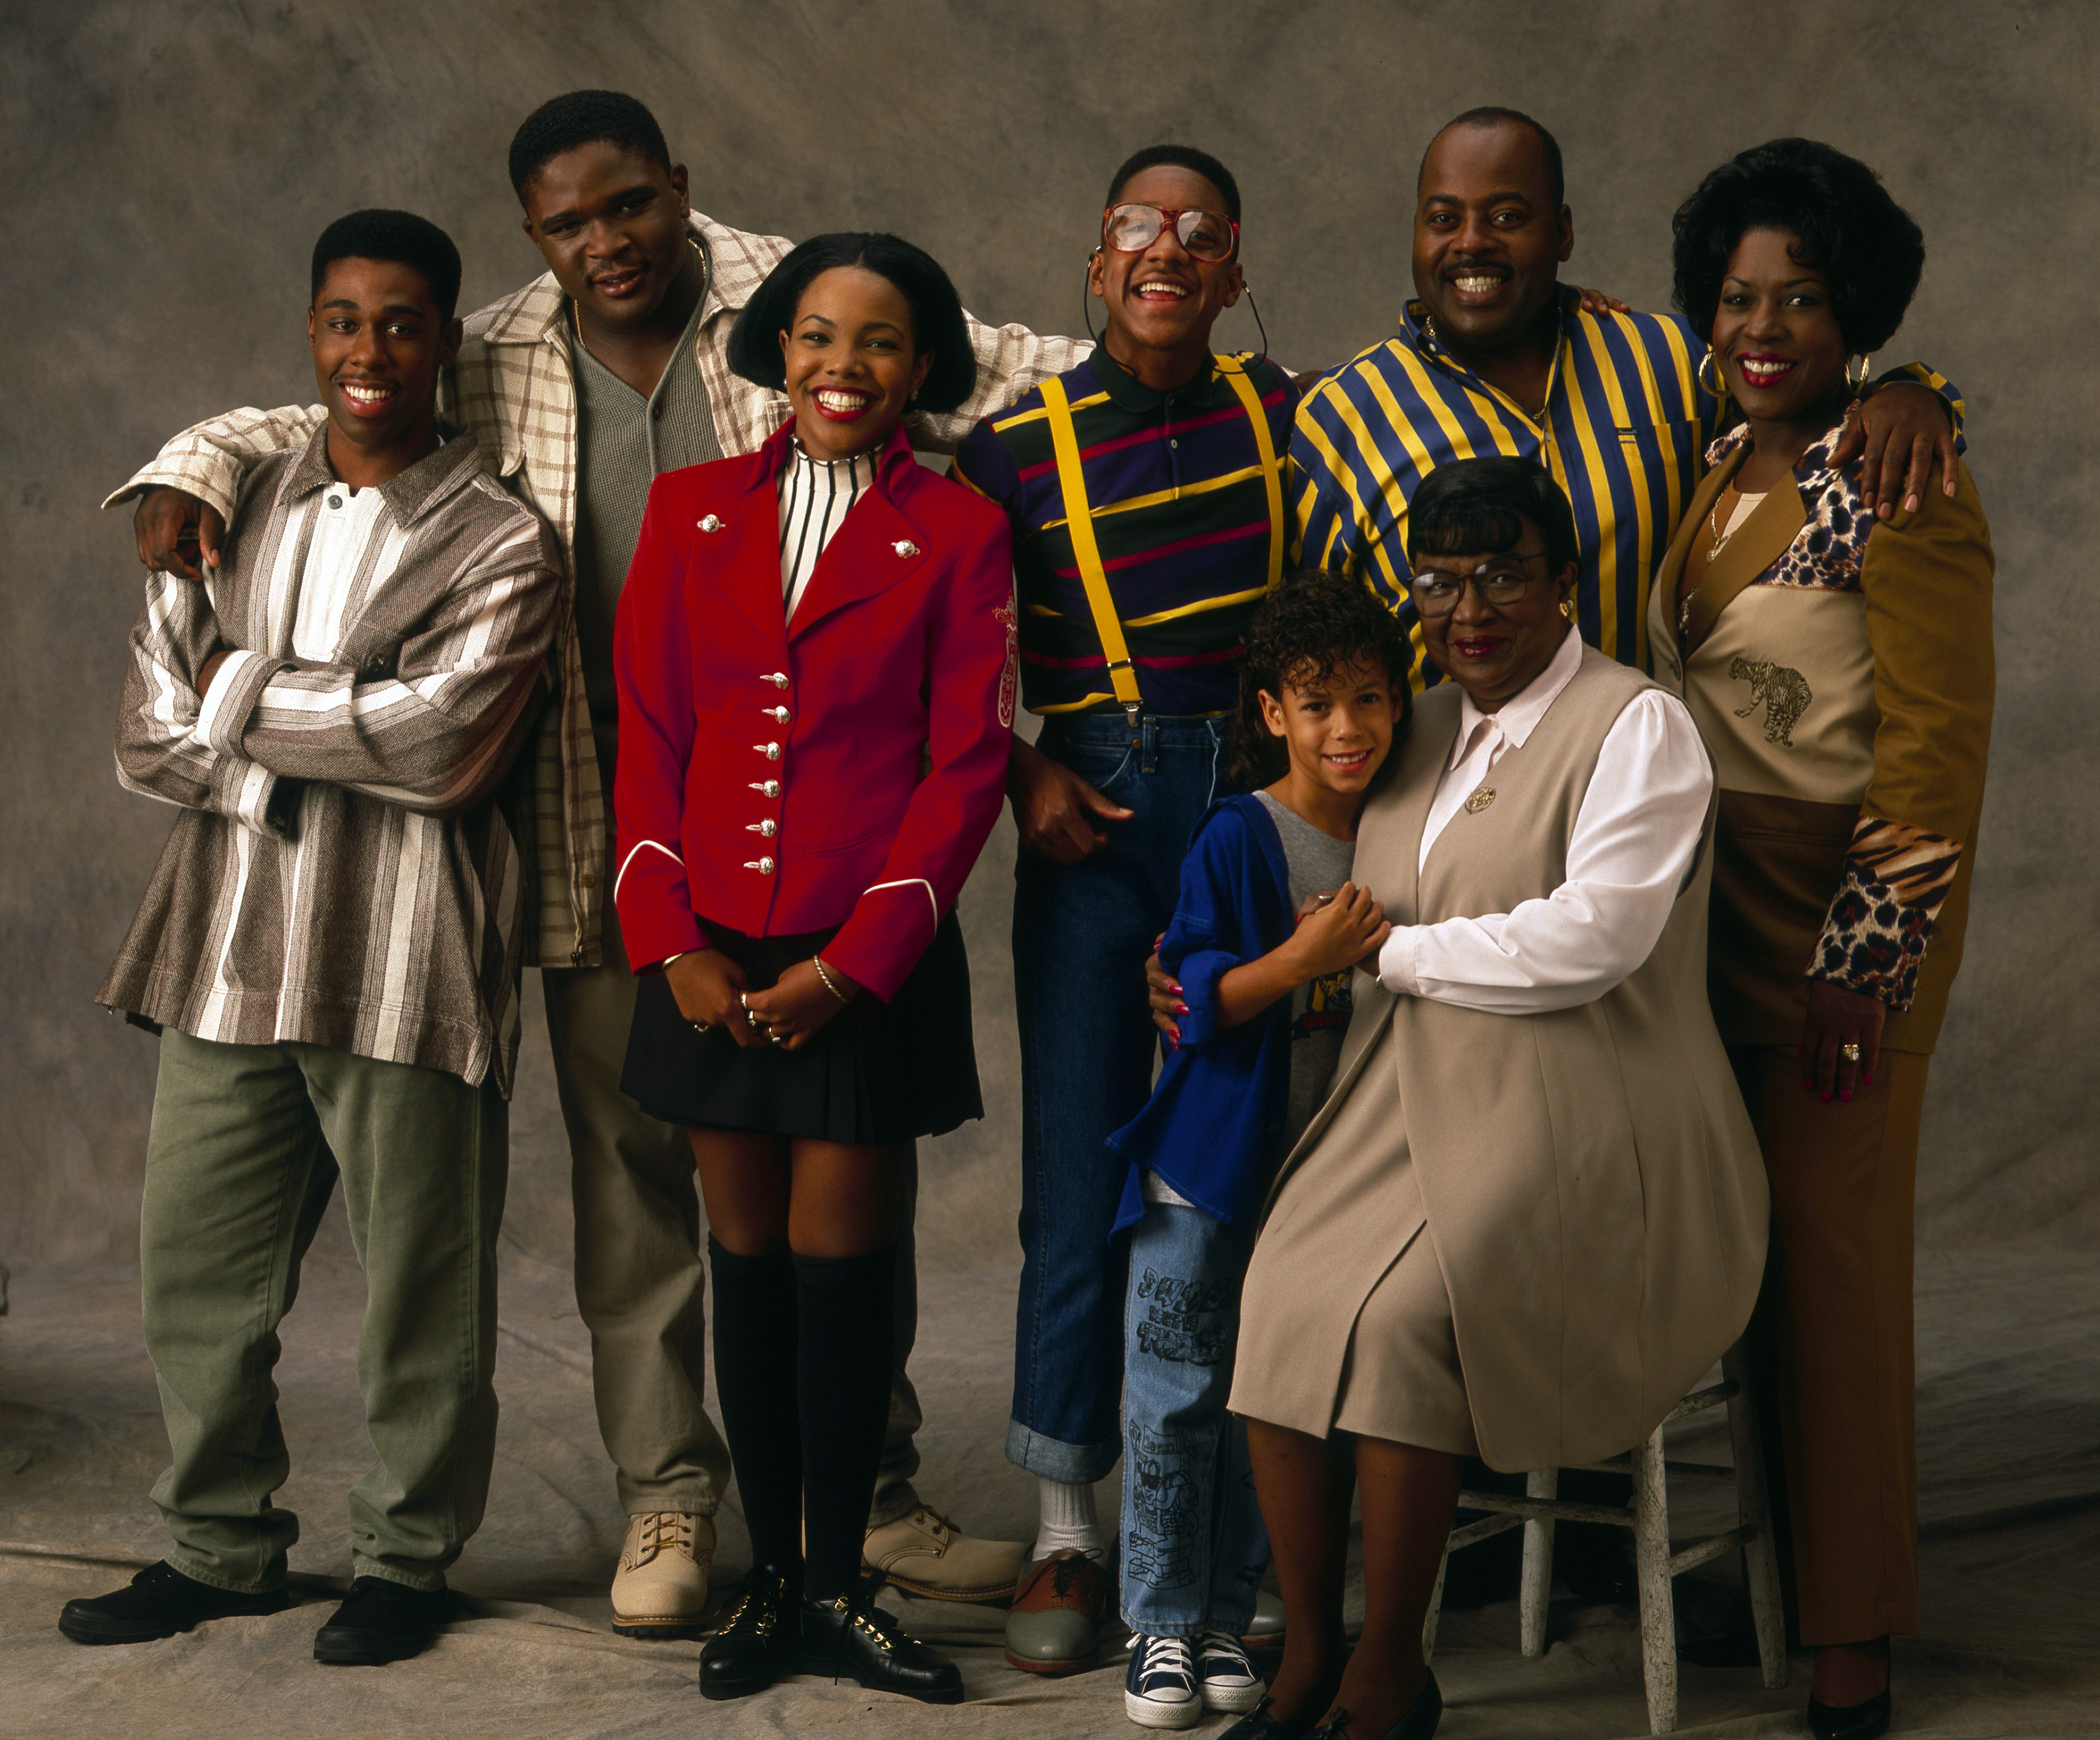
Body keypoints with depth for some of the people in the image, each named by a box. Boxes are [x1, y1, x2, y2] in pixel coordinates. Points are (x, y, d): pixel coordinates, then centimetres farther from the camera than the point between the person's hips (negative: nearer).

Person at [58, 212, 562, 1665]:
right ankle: (225, 1545, 26)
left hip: (405, 963, -4)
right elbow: (151, 736, 4)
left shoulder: (501, 544, -1)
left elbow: (442, 741, -16)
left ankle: (410, 1557, 19)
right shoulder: (236, 511, 12)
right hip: (228, 948, 5)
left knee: (421, 1283, 3)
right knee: (196, 1268, 10)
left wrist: (244, 700, -8)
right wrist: (345, 746, -9)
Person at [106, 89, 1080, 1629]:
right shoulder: (492, 371, 8)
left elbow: (1001, 375, 2)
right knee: (631, 1160, 6)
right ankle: (668, 1492, 16)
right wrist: (192, 468, -1)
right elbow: (320, 423, 18)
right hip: (603, 837, 2)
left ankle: (870, 1487, 15)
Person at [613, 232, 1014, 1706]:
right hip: (711, 963, 3)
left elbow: (968, 764, -5)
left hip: (870, 966, -3)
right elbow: (650, 732, 6)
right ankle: (770, 1579, 17)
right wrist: (670, 939, -4)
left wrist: (853, 964, -11)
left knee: (839, 1267, 1)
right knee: (749, 1264, 8)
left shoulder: (958, 533, -1)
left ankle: (837, 1586, 12)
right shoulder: (695, 511, 9)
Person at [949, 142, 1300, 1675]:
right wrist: (1023, 772, -6)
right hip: (1094, 812, -2)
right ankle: (1068, 1533, 5)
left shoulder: (1280, 414, 6)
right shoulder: (1017, 449, 0)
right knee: (1082, 1166, -2)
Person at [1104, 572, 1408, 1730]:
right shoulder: (1237, 839, -13)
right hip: (1207, 1164, -4)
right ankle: (1162, 1621, 12)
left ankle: (1226, 1614, 21)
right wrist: (1302, 958, -28)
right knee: (1176, 1395, 1)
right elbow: (1192, 1000, -16)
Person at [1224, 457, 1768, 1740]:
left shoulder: (1637, 726, -5)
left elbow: (1592, 937, -18)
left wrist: (1392, 953, -8)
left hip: (1578, 1129, -6)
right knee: (1285, 1297, -19)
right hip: (1415, 1107, 6)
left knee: (1402, 1320, -27)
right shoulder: (1423, 733, 19)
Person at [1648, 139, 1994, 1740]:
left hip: (1844, 912, -7)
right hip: (1709, 898, 7)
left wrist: (1863, 971, -17)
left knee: (1831, 1239, -1)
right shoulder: (1722, 466, 10)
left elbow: (1935, 749, -15)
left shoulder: (1901, 486, -13)